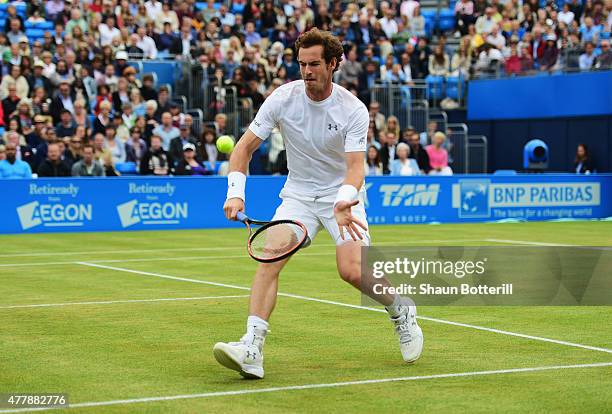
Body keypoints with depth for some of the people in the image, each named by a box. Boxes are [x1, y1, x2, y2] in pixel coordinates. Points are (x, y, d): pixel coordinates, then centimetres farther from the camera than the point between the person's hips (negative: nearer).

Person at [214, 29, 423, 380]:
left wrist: (344, 202, -44)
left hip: (342, 195, -2)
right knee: (270, 258, -20)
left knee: (353, 271, -19)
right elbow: (246, 146, -6)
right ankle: (252, 351, -26)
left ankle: (402, 312, 14)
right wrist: (236, 191, -20)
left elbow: (355, 166, -24)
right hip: (298, 194, 3)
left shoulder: (354, 110, -17)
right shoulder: (283, 98, -10)